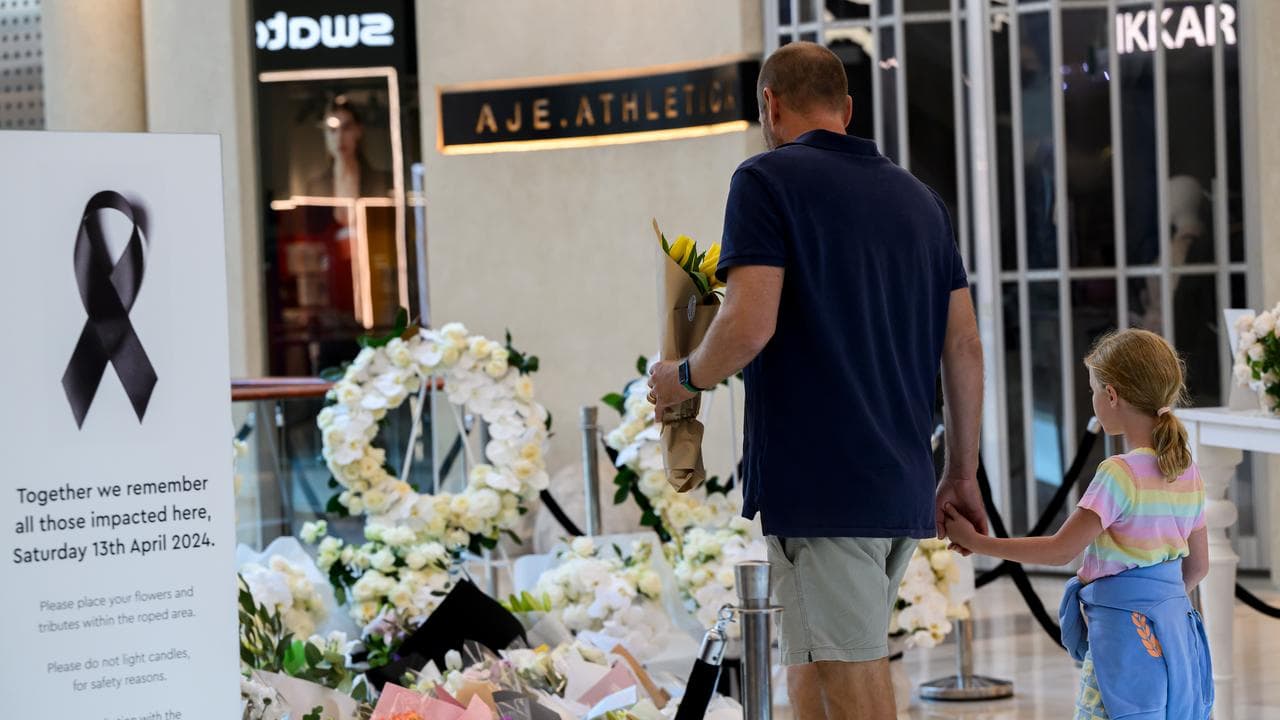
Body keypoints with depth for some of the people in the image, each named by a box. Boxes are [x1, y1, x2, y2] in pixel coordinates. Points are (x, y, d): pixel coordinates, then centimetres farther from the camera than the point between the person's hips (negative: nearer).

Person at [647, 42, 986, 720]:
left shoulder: (767, 179, -5)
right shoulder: (919, 198, 16)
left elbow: (750, 327, -17)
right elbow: (964, 347, 14)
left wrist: (683, 377, 2)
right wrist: (962, 474, 20)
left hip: (819, 485, -7)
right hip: (903, 486, 7)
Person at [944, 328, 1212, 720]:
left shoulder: (1120, 475, -16)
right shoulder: (1188, 472, 7)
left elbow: (1061, 550, -15)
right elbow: (1198, 565, 15)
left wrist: (977, 542, -8)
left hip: (1125, 630, -8)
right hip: (1178, 626, 8)